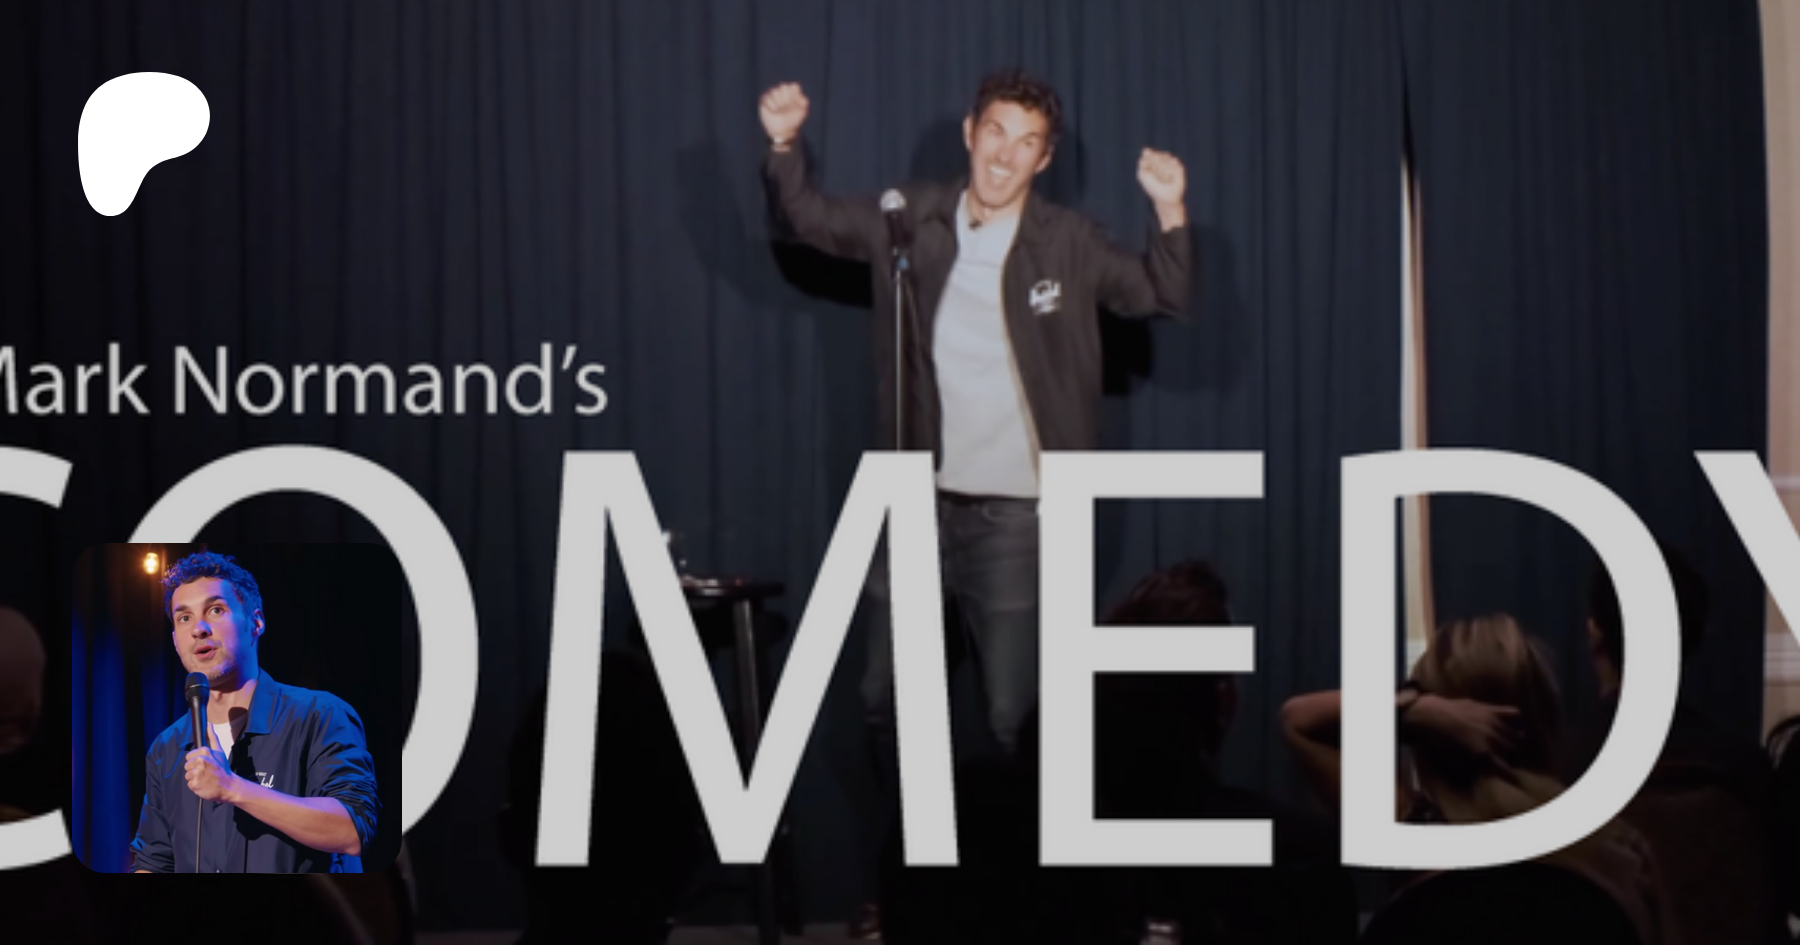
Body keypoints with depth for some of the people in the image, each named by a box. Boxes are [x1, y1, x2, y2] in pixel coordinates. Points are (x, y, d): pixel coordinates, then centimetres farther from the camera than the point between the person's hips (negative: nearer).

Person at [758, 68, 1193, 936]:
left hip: (1016, 515, -3)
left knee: (1012, 718, 0)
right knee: (887, 702, 12)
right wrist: (783, 148, -5)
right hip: (916, 504, 3)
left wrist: (1171, 214, -19)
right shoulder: (912, 220, 3)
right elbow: (806, 220, 12)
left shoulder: (1069, 245, -3)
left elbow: (1161, 298, -3)